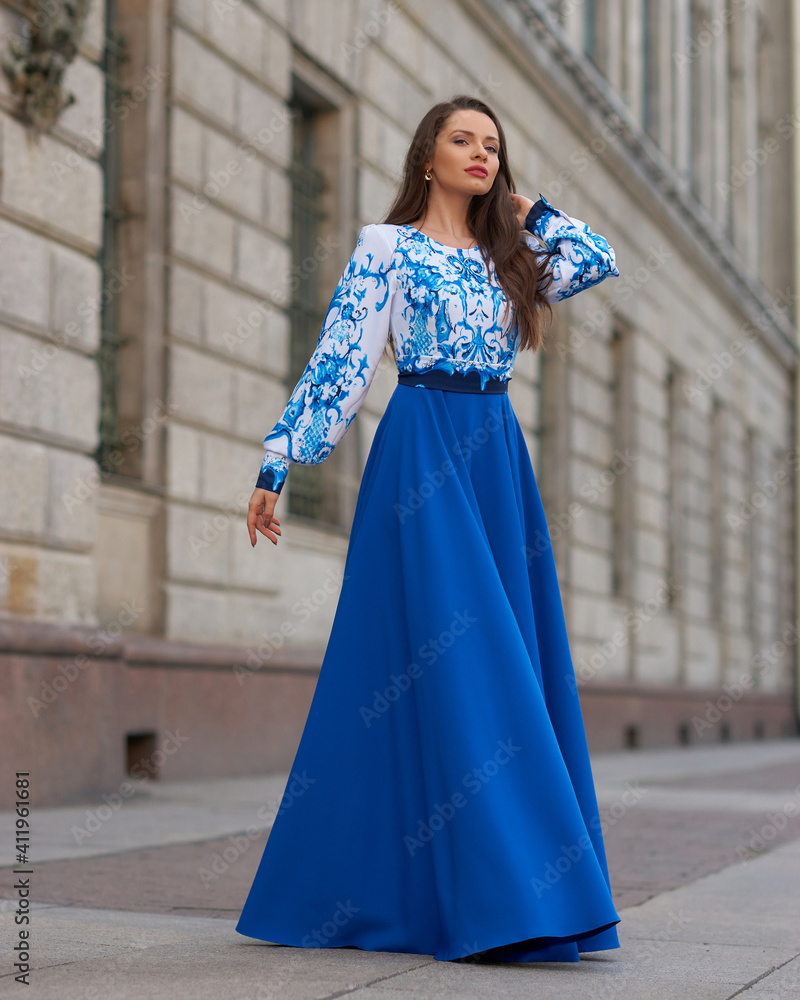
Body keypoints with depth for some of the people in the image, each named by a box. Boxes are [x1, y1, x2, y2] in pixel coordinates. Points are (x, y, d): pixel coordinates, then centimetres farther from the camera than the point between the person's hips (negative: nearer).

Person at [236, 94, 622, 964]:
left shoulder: (508, 260, 20)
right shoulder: (386, 246, 4)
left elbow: (602, 259, 11)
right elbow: (338, 360, -1)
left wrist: (524, 209, 18)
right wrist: (277, 463, -6)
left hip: (499, 463, 7)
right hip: (422, 455, -6)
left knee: (508, 660, 2)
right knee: (446, 661, -12)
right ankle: (484, 898, -11)